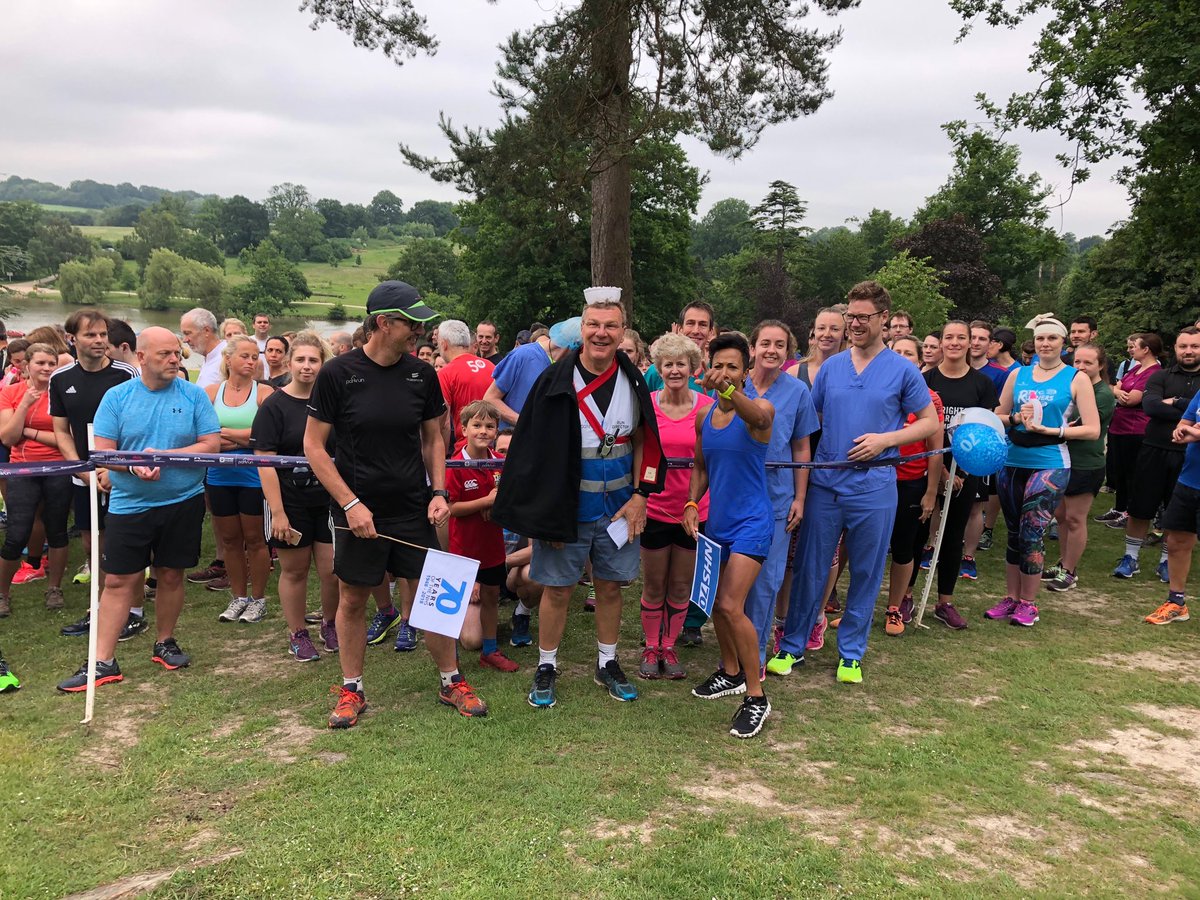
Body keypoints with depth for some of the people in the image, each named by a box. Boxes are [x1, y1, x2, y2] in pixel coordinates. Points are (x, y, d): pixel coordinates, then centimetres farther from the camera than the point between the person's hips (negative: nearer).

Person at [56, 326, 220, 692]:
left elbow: (211, 444, -7)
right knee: (118, 581, 1)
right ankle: (103, 662, 8)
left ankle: (165, 643, 29)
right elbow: (102, 451, -4)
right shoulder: (117, 397, -1)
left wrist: (163, 456, -17)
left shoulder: (194, 395, -2)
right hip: (129, 504, 0)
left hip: (183, 501, 0)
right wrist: (133, 464, -23)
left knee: (171, 575, 11)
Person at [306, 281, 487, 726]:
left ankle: (450, 681, 23)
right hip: (357, 510, -2)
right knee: (353, 599, 9)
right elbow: (313, 446, -7)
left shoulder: (421, 374, 0)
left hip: (413, 507, 2)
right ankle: (351, 690, 27)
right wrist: (350, 503, -14)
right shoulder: (338, 373, -10)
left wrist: (439, 492, -3)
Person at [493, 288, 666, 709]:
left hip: (618, 504, 3)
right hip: (567, 504, -2)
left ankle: (607, 664, 31)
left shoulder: (633, 381, 1)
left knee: (610, 587, 13)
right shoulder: (555, 381, -9)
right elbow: (534, 451, -8)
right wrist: (546, 511, -12)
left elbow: (643, 442, 8)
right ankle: (546, 669, 24)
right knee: (557, 590, 7)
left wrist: (640, 496, -1)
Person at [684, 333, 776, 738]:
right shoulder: (703, 416, 4)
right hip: (716, 521, 7)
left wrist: (730, 391, -60)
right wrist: (692, 504, -1)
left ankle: (756, 697, 1)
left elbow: (758, 416, -40)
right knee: (715, 602, 16)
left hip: (751, 522, -7)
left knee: (731, 606, -14)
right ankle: (731, 673, 39)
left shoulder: (759, 408, -13)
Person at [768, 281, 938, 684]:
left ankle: (851, 652, 25)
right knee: (809, 569, 7)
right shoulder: (830, 367, 7)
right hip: (824, 485, 2)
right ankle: (792, 647, 20)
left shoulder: (903, 370, 0)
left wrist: (885, 440, -12)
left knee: (866, 574, 9)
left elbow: (929, 422, 4)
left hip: (873, 488, -2)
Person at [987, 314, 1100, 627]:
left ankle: (1027, 603, 8)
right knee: (1014, 533, 10)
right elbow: (997, 417, 12)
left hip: (1050, 465, -4)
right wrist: (1016, 419, -8)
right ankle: (1011, 598, 21)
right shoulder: (1018, 375, 10)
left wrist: (1050, 430, -14)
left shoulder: (1077, 378, 0)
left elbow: (1092, 430, -4)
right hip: (1012, 463, 4)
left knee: (1031, 532, -7)